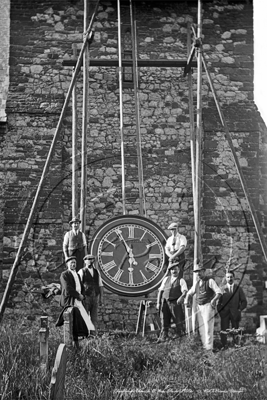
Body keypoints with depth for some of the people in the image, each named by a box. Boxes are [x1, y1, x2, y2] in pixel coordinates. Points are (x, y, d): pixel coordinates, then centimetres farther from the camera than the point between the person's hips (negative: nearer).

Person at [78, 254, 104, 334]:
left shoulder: (96, 272, 13)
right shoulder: (81, 272, -2)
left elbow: (100, 285, 13)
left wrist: (101, 297, 5)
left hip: (95, 297, 5)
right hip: (85, 297, -5)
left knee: (94, 318, 4)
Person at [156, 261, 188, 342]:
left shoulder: (181, 280, 3)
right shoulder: (166, 279, 14)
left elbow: (185, 291, -12)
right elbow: (160, 291, 14)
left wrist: (181, 297, -34)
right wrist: (158, 303, 7)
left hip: (175, 303, -3)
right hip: (165, 302, 3)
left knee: (178, 321, -2)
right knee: (164, 321, 4)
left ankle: (179, 336, 7)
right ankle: (163, 337, 9)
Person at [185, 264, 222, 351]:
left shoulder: (210, 281, -4)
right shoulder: (196, 283, 15)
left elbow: (219, 292, -12)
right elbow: (189, 293, 22)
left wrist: (214, 300, -31)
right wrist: (187, 300, 1)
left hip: (208, 305, -6)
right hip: (199, 306, 6)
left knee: (208, 326, -10)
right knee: (201, 327, 5)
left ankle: (209, 346, -9)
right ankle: (204, 345, 10)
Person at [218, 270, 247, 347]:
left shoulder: (238, 288, 8)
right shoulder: (222, 289, 7)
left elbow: (244, 302, 9)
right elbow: (218, 302, 10)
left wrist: (240, 310, -4)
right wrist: (220, 311, -3)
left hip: (235, 314, 0)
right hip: (224, 313, 0)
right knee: (223, 331, -9)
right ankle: (224, 346, -5)